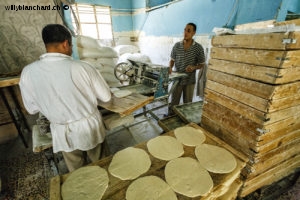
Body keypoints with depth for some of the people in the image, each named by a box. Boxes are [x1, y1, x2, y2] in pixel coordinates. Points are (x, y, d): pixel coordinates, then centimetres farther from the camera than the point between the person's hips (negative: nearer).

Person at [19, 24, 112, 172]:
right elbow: (106, 97, -11)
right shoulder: (82, 67, -21)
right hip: (90, 125, -1)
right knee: (98, 164, 26)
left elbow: (32, 109, 0)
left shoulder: (28, 72, -12)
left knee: (76, 170, 26)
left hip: (63, 131, 2)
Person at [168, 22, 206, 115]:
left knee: (187, 104, 13)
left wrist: (193, 67, -21)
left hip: (190, 80, -1)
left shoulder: (198, 47, -8)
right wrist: (170, 67, -13)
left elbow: (202, 64, 0)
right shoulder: (176, 45, -2)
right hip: (177, 79, 1)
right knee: (173, 103, 8)